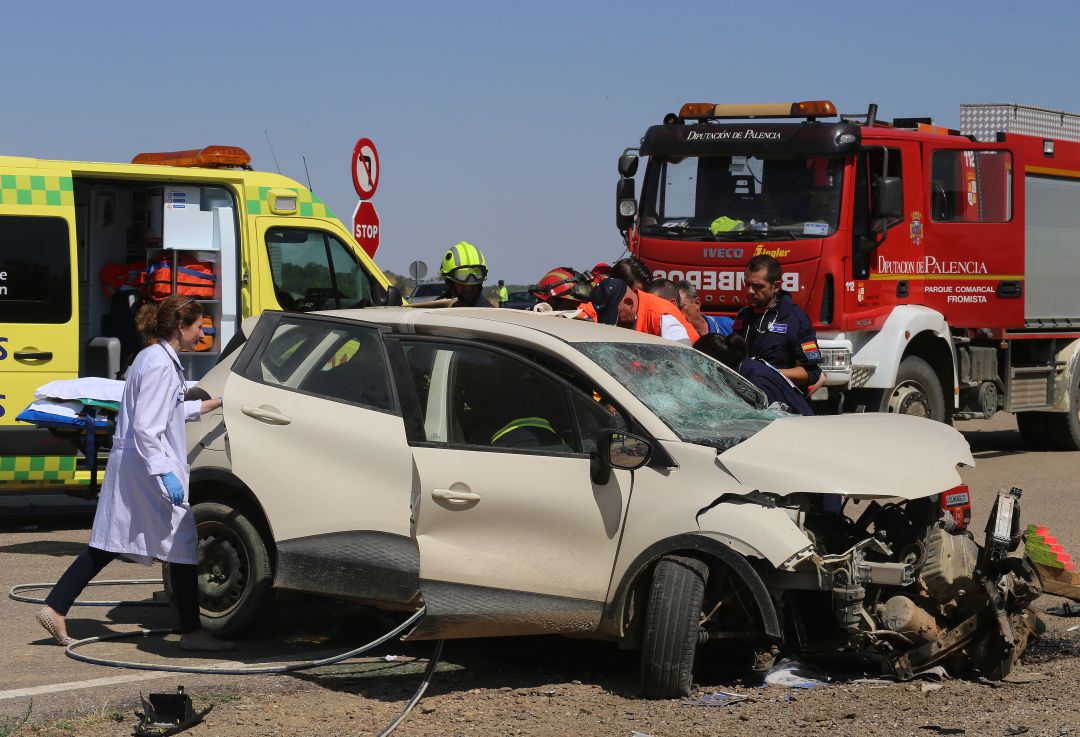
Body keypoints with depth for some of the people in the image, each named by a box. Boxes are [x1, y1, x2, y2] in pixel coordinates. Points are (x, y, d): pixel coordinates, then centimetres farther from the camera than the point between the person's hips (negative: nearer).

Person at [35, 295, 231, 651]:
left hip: (127, 464, 10)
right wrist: (165, 473, -25)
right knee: (183, 545, -1)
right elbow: (145, 428, -23)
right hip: (148, 467, -10)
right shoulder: (160, 364, -17)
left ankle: (55, 609, 11)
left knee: (106, 545, 12)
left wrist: (216, 403, 32)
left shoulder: (154, 358, 15)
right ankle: (191, 631, 6)